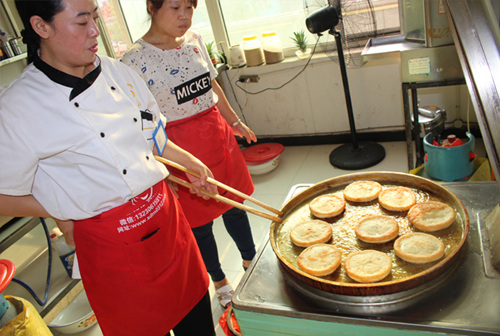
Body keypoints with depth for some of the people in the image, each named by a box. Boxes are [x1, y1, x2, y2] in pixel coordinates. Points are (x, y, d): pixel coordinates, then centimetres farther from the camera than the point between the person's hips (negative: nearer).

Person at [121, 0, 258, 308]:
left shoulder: (194, 40, 3)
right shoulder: (135, 60, -16)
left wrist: (235, 122, 21)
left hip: (218, 135, 6)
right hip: (181, 149, -5)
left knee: (235, 205, 18)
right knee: (199, 222, 10)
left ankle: (251, 262, 44)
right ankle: (220, 282, 36)